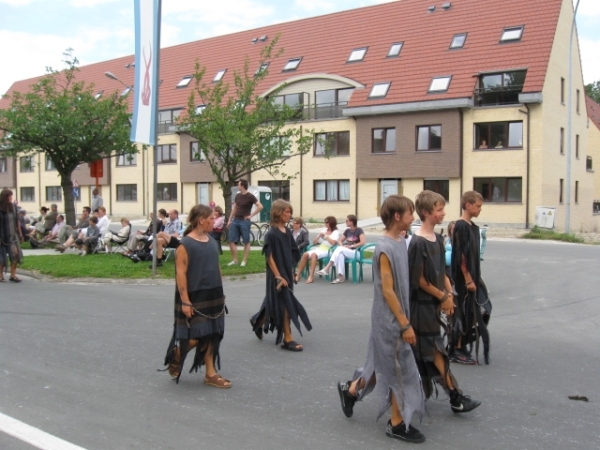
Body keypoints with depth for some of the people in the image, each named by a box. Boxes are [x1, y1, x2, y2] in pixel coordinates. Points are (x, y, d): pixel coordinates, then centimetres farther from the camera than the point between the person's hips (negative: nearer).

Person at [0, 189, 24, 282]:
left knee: (15, 254, -4)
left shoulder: (13, 206, 3)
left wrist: (20, 233, 11)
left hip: (13, 235, 5)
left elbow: (17, 221, 11)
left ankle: (13, 275, 4)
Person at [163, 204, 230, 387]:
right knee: (194, 337, -3)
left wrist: (220, 294, 15)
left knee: (212, 335, 8)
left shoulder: (212, 241, 8)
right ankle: (175, 359, 25)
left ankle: (211, 374, 18)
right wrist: (185, 301, -18)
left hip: (213, 296, 7)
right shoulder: (185, 245, -13)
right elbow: (180, 274, -15)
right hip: (194, 298, -7)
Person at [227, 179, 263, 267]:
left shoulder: (250, 196, -9)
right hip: (235, 220, 7)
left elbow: (260, 206, -14)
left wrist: (251, 215, -13)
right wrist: (229, 220, 12)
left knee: (246, 242, 1)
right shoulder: (237, 195, 9)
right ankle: (234, 260, 11)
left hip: (244, 221, -6)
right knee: (232, 241, 3)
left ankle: (244, 261, 6)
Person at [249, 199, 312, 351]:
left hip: (287, 272, 8)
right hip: (277, 274, -8)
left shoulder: (287, 232, 6)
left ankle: (258, 322, 42)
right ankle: (287, 339, 5)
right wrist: (278, 277, -18)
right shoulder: (271, 234, -16)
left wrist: (292, 273, 13)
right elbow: (269, 257, -17)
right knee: (285, 304, -4)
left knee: (274, 302, 19)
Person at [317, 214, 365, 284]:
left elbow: (363, 242, -15)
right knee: (340, 255, -33)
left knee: (339, 249, -31)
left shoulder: (359, 230, -3)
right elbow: (340, 241, 18)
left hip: (356, 252, -5)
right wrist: (342, 246, -4)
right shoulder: (347, 230, 15)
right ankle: (341, 276, -40)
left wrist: (351, 246, -16)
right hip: (345, 251, 5)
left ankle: (327, 268, -36)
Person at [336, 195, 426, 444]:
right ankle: (397, 424, 18)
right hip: (390, 319, -9)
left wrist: (404, 319, 17)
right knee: (399, 368, 3)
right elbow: (387, 291, -20)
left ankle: (350, 389, 39)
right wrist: (405, 324, -18)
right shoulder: (385, 249, -21)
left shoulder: (400, 242, 6)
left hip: (395, 316, 9)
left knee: (383, 362, 20)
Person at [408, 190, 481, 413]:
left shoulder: (438, 239, 8)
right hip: (422, 305, -8)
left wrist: (449, 294, 1)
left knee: (424, 352, 16)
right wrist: (443, 297, -10)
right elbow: (418, 279, -17)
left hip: (434, 303, 8)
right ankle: (455, 397, 4)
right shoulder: (418, 242, -19)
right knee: (436, 351, -1)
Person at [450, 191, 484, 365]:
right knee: (461, 313, -3)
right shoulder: (460, 226, -15)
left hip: (471, 277, 9)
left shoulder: (473, 226, 13)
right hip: (463, 279, -9)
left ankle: (462, 347, 21)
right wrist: (468, 279, -17)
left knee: (470, 313, 12)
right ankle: (455, 350, 6)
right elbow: (460, 256, -18)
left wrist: (476, 278, 15)